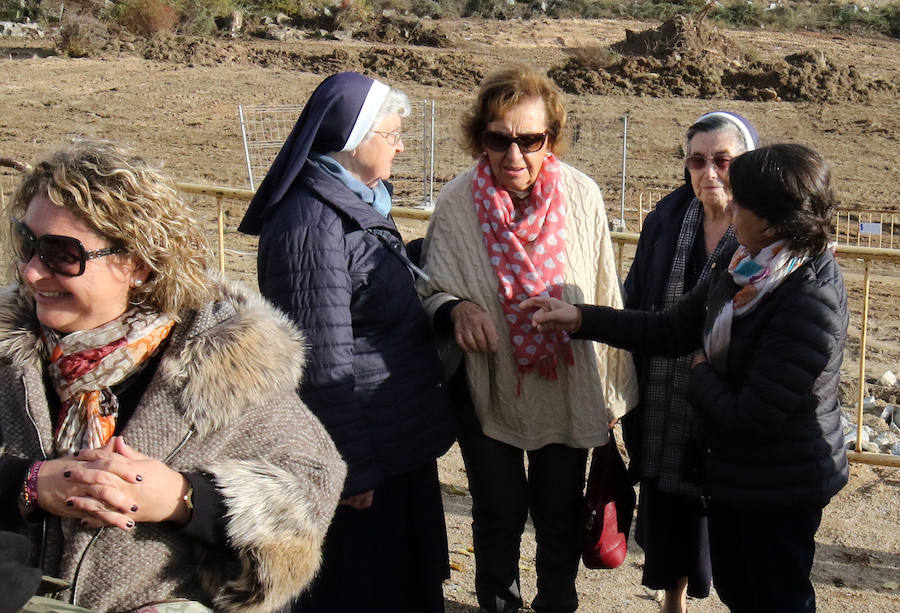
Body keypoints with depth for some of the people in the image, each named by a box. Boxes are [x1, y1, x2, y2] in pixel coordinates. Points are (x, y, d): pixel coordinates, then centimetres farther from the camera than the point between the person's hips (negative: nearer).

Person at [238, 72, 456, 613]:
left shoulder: (359, 204, 10)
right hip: (361, 456, -10)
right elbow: (324, 363, -24)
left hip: (397, 445, 10)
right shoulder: (311, 219, -22)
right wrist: (354, 467, -21)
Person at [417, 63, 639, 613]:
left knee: (561, 515, 16)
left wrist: (612, 393, 3)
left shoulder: (583, 196, -12)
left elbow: (606, 299, -3)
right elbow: (429, 291, -5)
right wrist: (455, 309, -30)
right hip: (488, 389, -1)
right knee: (500, 514, 13)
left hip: (567, 389, 1)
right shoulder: (457, 203, -16)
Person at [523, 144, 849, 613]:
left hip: (782, 487, -8)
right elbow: (671, 330, 5)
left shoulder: (810, 302, -29)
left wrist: (701, 375, -10)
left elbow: (750, 416, -28)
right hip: (733, 470, 8)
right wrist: (580, 319, 0)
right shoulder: (743, 270, -4)